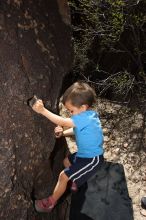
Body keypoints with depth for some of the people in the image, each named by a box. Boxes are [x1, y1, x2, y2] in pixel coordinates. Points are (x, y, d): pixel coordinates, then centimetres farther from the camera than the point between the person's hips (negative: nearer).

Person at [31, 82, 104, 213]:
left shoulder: (86, 118, -31)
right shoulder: (88, 115, 0)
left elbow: (62, 122, -32)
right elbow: (75, 130, 13)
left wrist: (42, 110, -31)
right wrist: (63, 133, -5)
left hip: (92, 159, -10)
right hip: (86, 154, 10)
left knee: (63, 176, -6)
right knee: (67, 161, 27)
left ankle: (50, 203, 12)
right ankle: (76, 182, 41)